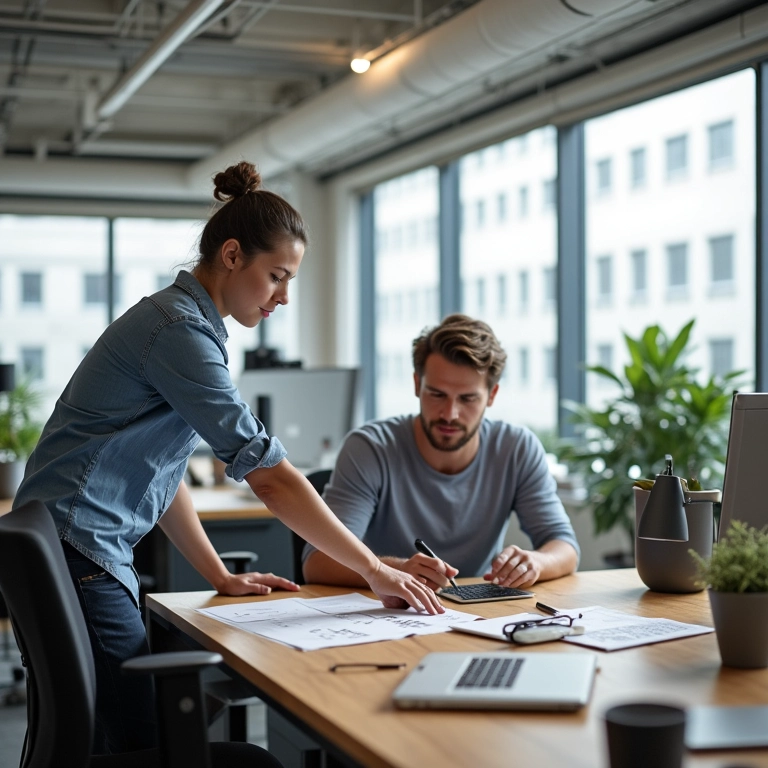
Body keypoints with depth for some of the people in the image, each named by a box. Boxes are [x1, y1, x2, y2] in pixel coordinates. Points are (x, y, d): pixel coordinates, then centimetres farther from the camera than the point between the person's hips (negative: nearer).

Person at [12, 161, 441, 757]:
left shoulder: (179, 320, 16)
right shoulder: (181, 330, -17)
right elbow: (269, 475, -20)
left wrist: (222, 578, 14)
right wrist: (374, 569, -15)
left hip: (72, 555, 11)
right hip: (76, 555, -11)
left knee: (98, 745, 14)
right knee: (135, 744, -6)